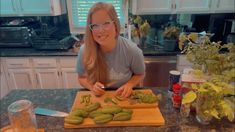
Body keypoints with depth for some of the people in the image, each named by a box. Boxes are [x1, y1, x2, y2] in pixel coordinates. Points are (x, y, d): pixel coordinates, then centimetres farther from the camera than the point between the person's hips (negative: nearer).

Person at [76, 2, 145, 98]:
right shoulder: (84, 51, -15)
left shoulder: (132, 50, -18)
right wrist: (92, 87, -18)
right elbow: (82, 77, 1)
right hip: (98, 97, 1)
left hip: (124, 97, 0)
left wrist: (129, 85, -18)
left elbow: (140, 74, 0)